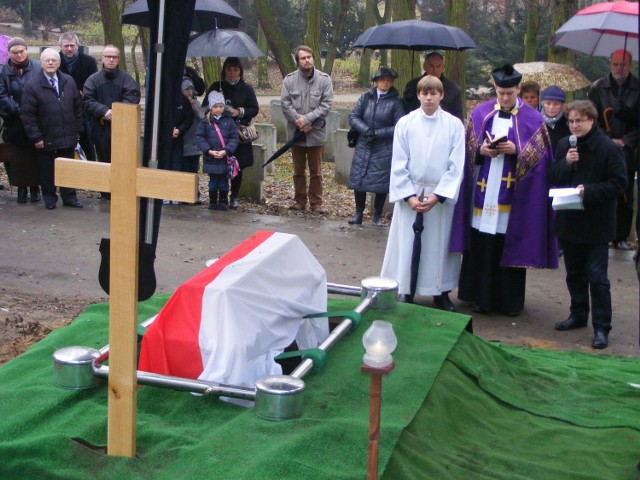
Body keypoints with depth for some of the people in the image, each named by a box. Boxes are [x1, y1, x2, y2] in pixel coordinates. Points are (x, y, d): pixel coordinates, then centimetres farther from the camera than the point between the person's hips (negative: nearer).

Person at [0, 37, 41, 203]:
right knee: (18, 157, 5)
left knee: (35, 156, 5)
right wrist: (19, 111, -15)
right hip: (14, 124, 1)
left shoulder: (37, 68, -3)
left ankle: (35, 187, 17)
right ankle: (21, 187, 15)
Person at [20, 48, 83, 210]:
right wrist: (36, 137, -12)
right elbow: (28, 115, -9)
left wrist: (77, 130, 5)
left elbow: (78, 107, 9)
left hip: (68, 137, 3)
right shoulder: (32, 86, -8)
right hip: (46, 139, -3)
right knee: (47, 170, 8)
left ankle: (69, 197, 21)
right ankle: (49, 197, 21)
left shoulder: (69, 82, 4)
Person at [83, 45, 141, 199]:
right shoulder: (93, 80, 7)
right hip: (101, 128, 2)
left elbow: (132, 99, -12)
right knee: (104, 163, 9)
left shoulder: (126, 79, 2)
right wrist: (104, 111, -18)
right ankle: (105, 197, 17)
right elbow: (87, 101, -3)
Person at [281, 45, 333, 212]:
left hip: (316, 133, -1)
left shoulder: (324, 79, -5)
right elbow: (285, 105, -5)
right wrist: (300, 123, -13)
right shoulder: (289, 79, -2)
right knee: (298, 171, 13)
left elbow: (326, 105, -9)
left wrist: (307, 119, -17)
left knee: (315, 171, 6)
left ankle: (316, 203, 15)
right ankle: (300, 200, 24)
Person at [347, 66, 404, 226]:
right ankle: (359, 213, 19)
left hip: (384, 150, -2)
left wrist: (376, 133, -13)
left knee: (381, 183, 2)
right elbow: (353, 117, 1)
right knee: (358, 180, 4)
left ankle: (377, 216, 17)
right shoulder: (366, 97, 3)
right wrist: (365, 130, -16)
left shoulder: (395, 102, -6)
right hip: (363, 147, 3)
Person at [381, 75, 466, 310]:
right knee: (407, 245, 3)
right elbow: (399, 165, -2)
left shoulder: (454, 125, -3)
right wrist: (409, 196, -10)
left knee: (439, 245, 7)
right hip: (410, 194, 0)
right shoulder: (405, 123, -1)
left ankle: (441, 293, 19)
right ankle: (405, 292, 13)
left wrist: (436, 196, -12)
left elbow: (456, 166, -5)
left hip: (441, 196, 0)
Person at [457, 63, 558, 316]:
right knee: (482, 246, 3)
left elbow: (540, 155, -1)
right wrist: (481, 149, -11)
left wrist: (516, 150, -16)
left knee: (511, 245, 3)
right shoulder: (480, 113, 7)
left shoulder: (533, 119, 0)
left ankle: (510, 300, 15)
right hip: (484, 191, 2)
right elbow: (468, 146, 10)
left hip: (513, 196, -2)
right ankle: (482, 296, 15)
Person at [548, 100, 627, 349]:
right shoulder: (564, 145, 4)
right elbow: (552, 177, 4)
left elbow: (619, 183, -12)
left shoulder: (609, 148, -11)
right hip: (569, 221, 5)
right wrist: (566, 163, -15)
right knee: (574, 273, 18)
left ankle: (601, 327, 6)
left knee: (597, 277, -2)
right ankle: (578, 315, 33)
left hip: (597, 224, -5)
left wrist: (589, 191, -22)